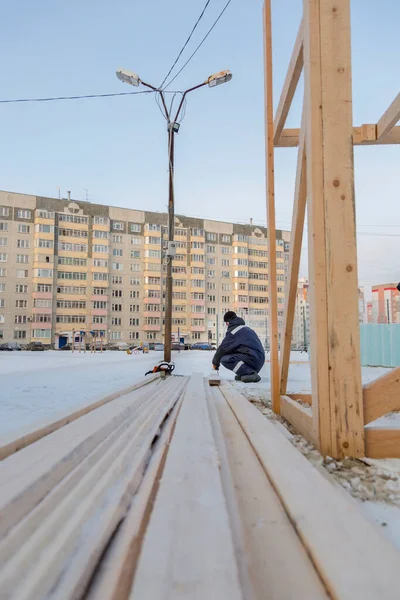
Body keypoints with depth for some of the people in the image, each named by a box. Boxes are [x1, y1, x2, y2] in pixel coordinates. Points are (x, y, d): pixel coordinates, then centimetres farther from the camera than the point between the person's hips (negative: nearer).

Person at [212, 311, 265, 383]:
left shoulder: (232, 331, -2)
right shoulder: (247, 328, 23)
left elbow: (222, 348, 0)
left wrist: (215, 363, 14)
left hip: (252, 359, -9)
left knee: (224, 359, -11)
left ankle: (250, 373, -17)